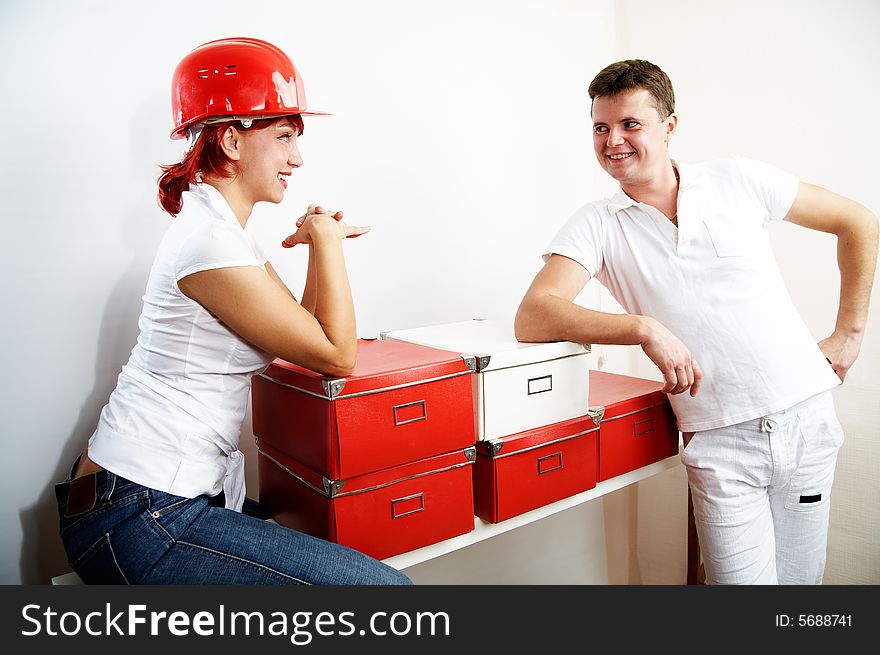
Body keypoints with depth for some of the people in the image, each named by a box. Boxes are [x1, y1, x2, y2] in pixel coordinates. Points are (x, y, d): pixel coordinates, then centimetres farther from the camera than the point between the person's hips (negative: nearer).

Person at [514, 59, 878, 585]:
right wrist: (645, 329, -27)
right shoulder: (596, 225, -3)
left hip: (806, 416, 2)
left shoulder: (737, 180, 1)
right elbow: (531, 319, -18)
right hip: (720, 443, -2)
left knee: (802, 578, 14)